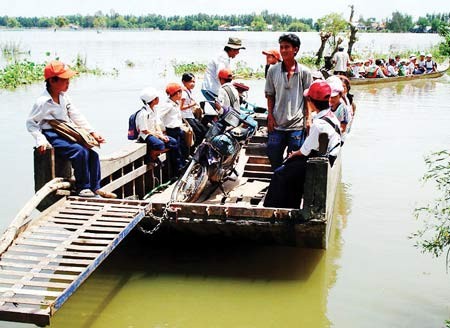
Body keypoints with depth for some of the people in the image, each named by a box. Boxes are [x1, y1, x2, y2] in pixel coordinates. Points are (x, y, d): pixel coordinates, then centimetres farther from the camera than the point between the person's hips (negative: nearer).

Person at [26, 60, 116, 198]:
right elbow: (31, 123, -9)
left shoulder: (64, 97, 8)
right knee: (80, 151, -27)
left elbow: (76, 116, 12)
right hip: (52, 137, -8)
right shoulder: (42, 102, -15)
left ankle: (95, 188, 3)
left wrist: (92, 132, 6)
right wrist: (41, 140, -22)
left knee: (92, 152, -5)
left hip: (67, 135, 8)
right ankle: (82, 188, -16)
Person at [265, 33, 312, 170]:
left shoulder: (304, 72, -2)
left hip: (297, 124, -2)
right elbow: (270, 96, 8)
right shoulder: (273, 70, 2)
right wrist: (270, 117, 0)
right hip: (277, 124, 2)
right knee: (274, 158, 7)